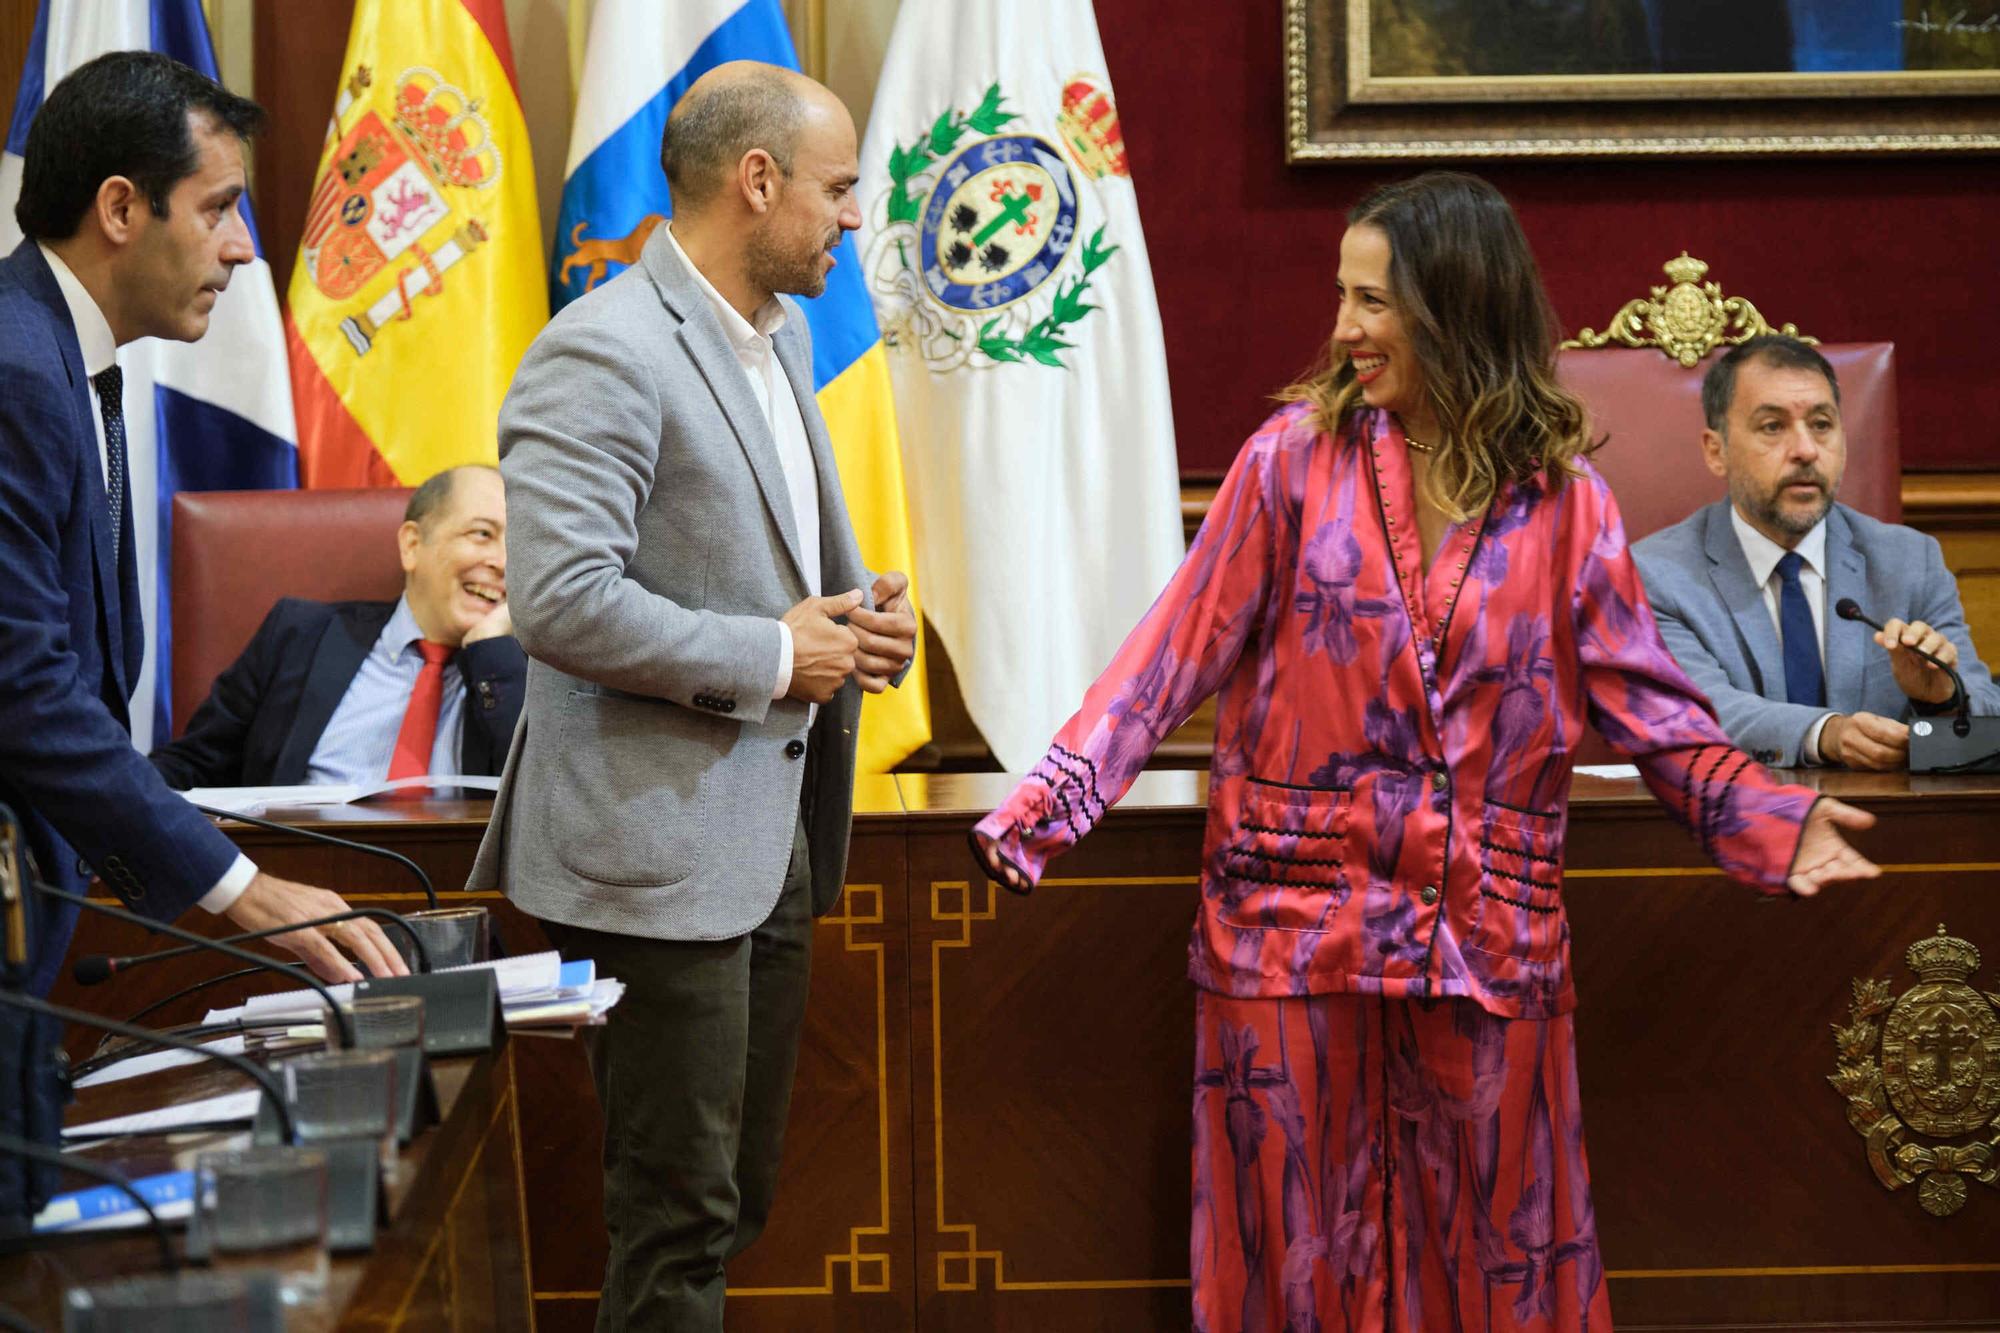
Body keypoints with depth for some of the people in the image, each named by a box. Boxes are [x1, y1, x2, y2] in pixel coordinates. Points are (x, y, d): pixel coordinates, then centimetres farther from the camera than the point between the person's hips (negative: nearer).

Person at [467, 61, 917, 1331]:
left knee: (736, 1199, 16)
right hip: (663, 843, -9)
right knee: (680, 1219, -3)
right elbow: (564, 604, -25)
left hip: (775, 830, 9)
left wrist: (857, 615, 5)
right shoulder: (603, 355, -17)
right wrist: (774, 657, -17)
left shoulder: (782, 332, 13)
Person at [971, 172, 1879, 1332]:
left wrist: (1768, 819, -11)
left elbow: (1645, 698, 2)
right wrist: (1051, 800, -13)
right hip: (1299, 921, 0)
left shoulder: (1563, 498, 2)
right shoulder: (1296, 457, -1)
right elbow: (1179, 651, -3)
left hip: (1486, 935, 1)